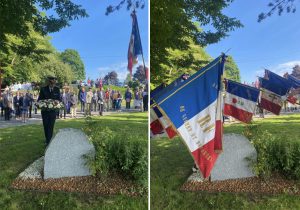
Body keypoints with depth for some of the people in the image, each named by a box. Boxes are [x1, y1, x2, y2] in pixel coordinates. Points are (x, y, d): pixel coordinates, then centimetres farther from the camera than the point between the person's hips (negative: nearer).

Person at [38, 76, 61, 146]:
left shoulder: (57, 89, 1)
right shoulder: (43, 89, -1)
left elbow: (59, 99, 4)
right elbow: (39, 99, 2)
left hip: (53, 111, -1)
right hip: (45, 110, 1)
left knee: (51, 126, -4)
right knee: (45, 126, 9)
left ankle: (48, 141, 1)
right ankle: (47, 139, 28)